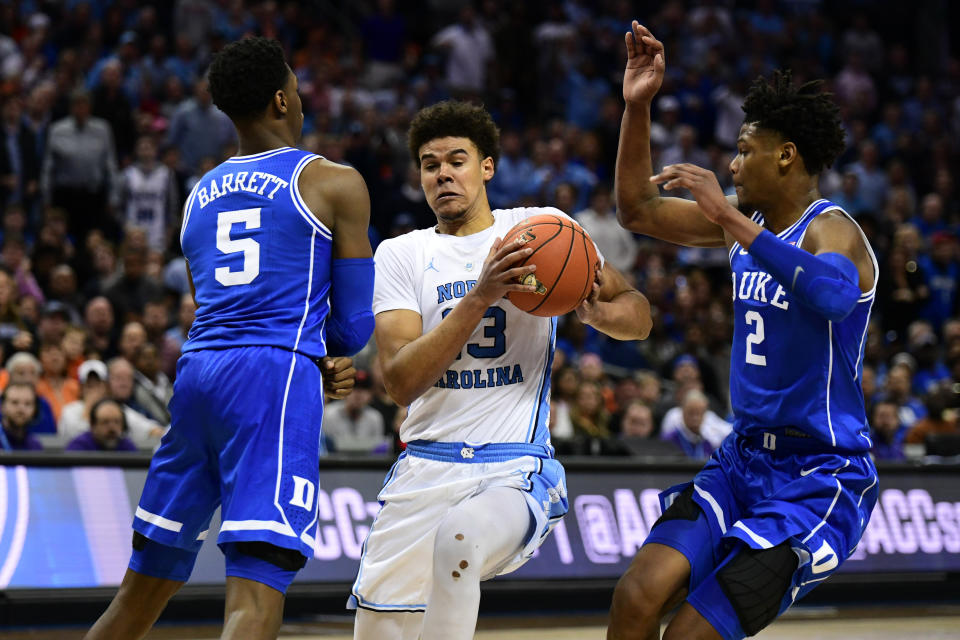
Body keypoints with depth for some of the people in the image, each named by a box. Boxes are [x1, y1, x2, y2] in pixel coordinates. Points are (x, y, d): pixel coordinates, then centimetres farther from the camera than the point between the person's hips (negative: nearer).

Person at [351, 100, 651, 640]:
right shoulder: (399, 255, 6)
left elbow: (639, 316, 8)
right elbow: (402, 382, -8)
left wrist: (591, 309, -16)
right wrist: (481, 297, -19)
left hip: (517, 471, -3)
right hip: (425, 470, 3)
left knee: (458, 538, -36)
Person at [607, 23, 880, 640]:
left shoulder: (833, 230, -16)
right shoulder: (746, 220, 10)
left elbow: (833, 295, -39)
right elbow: (639, 210, 19)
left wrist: (731, 219, -38)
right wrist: (638, 107, 5)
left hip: (819, 478, -7)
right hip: (745, 457, 7)